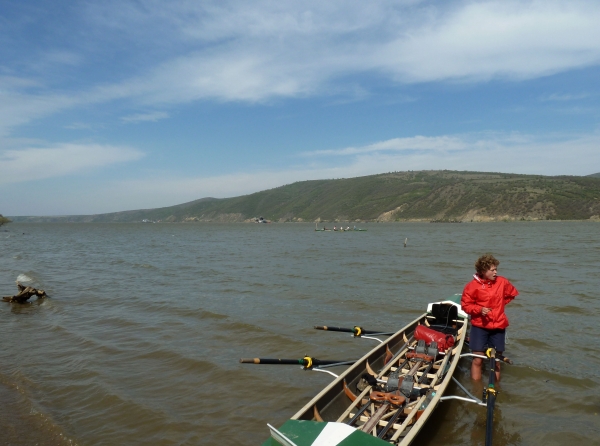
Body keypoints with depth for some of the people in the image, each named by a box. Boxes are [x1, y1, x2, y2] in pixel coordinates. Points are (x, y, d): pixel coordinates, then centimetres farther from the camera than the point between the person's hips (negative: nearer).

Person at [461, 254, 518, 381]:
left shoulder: (502, 282, -3)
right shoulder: (473, 286, -12)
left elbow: (513, 294, 17)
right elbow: (465, 305, -6)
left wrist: (499, 304, 7)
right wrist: (480, 309, -21)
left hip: (498, 326, 3)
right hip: (479, 326, -3)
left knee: (496, 360, 13)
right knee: (478, 360, -1)